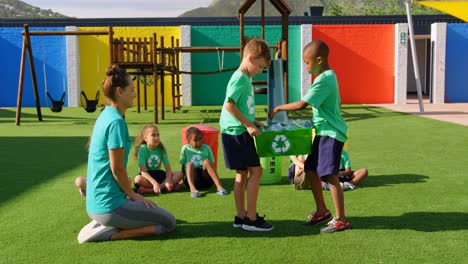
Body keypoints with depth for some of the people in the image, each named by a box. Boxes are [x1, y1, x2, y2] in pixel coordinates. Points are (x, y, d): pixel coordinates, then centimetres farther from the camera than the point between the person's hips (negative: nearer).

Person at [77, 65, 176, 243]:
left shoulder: (105, 116, 11)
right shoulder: (116, 122, -19)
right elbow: (117, 169, -19)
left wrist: (130, 194, 17)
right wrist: (133, 194, -4)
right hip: (109, 205, -10)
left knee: (154, 210, 26)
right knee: (169, 222, 2)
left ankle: (103, 224, 9)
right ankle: (107, 233, -7)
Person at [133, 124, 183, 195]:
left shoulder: (161, 149, -2)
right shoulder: (142, 148, -14)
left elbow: (168, 169, -6)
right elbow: (143, 171, -22)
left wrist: (168, 181, -27)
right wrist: (154, 183, -35)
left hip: (158, 174, 5)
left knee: (179, 174, -19)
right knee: (138, 179, -38)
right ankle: (164, 186, -27)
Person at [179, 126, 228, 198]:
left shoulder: (206, 148, 7)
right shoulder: (185, 149, 3)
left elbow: (212, 165, 7)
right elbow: (183, 165, 7)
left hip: (205, 179, 1)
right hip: (192, 179, -1)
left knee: (207, 162, -24)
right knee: (190, 164, -27)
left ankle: (219, 187, -36)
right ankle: (192, 189, -49)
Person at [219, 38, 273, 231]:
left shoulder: (245, 78, 16)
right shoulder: (240, 78, -14)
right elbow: (229, 105, -23)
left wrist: (253, 122, 15)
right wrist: (248, 125, -20)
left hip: (240, 132, 10)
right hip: (237, 132, -10)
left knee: (242, 174, 12)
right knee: (255, 171, -7)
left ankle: (241, 216, 19)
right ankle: (251, 219, -1)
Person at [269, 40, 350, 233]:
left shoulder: (323, 81, -18)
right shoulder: (330, 76, 13)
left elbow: (301, 104, -22)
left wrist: (279, 108, -10)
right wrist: (315, 118, 19)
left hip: (331, 133, -10)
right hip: (324, 132, 10)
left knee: (330, 175, -8)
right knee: (311, 170, 13)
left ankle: (341, 220, 1)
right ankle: (322, 211, 25)